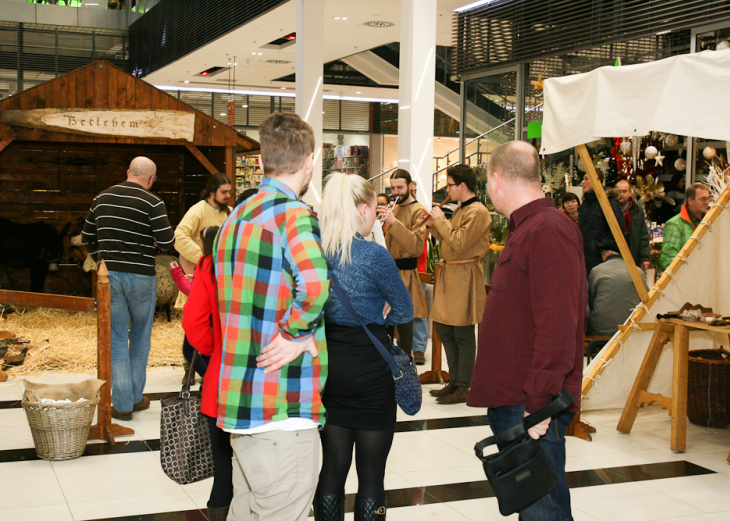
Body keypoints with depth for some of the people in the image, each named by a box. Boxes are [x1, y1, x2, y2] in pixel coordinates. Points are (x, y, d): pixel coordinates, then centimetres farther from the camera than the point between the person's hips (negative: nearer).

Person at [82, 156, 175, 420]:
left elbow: (87, 237, 13)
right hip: (141, 276, -3)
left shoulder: (101, 198, 7)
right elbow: (167, 242, -13)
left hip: (109, 275, 3)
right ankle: (136, 396, 22)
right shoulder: (152, 203, -9)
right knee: (140, 336, 14)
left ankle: (122, 404, 6)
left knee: (117, 338, 6)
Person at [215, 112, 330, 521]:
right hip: (283, 410, -9)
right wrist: (296, 333, -17)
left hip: (241, 401, 9)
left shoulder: (236, 217, 15)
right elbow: (315, 285, -32)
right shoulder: (294, 214, -13)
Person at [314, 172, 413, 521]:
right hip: (369, 367, -5)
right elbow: (405, 311, -5)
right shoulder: (374, 255, -15)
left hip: (327, 367, 5)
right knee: (371, 475, 5)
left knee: (332, 468, 12)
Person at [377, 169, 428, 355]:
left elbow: (417, 246, -22)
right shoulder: (393, 209, 15)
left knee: (404, 323, -4)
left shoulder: (418, 211, -8)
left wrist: (394, 222, -30)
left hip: (404, 273, -7)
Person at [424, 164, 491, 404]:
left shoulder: (478, 212, -14)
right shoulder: (460, 210, 17)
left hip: (464, 277, -10)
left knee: (463, 335, -3)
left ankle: (463, 389, 5)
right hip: (449, 274, 10)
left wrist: (441, 220, -13)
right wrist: (434, 226, 8)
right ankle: (454, 382, 24)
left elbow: (459, 244, -21)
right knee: (444, 329, 14)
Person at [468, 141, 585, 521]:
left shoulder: (548, 231, -16)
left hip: (532, 408, -10)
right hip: (511, 402, 10)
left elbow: (557, 326, -23)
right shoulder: (527, 229, 18)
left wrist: (539, 403, -23)